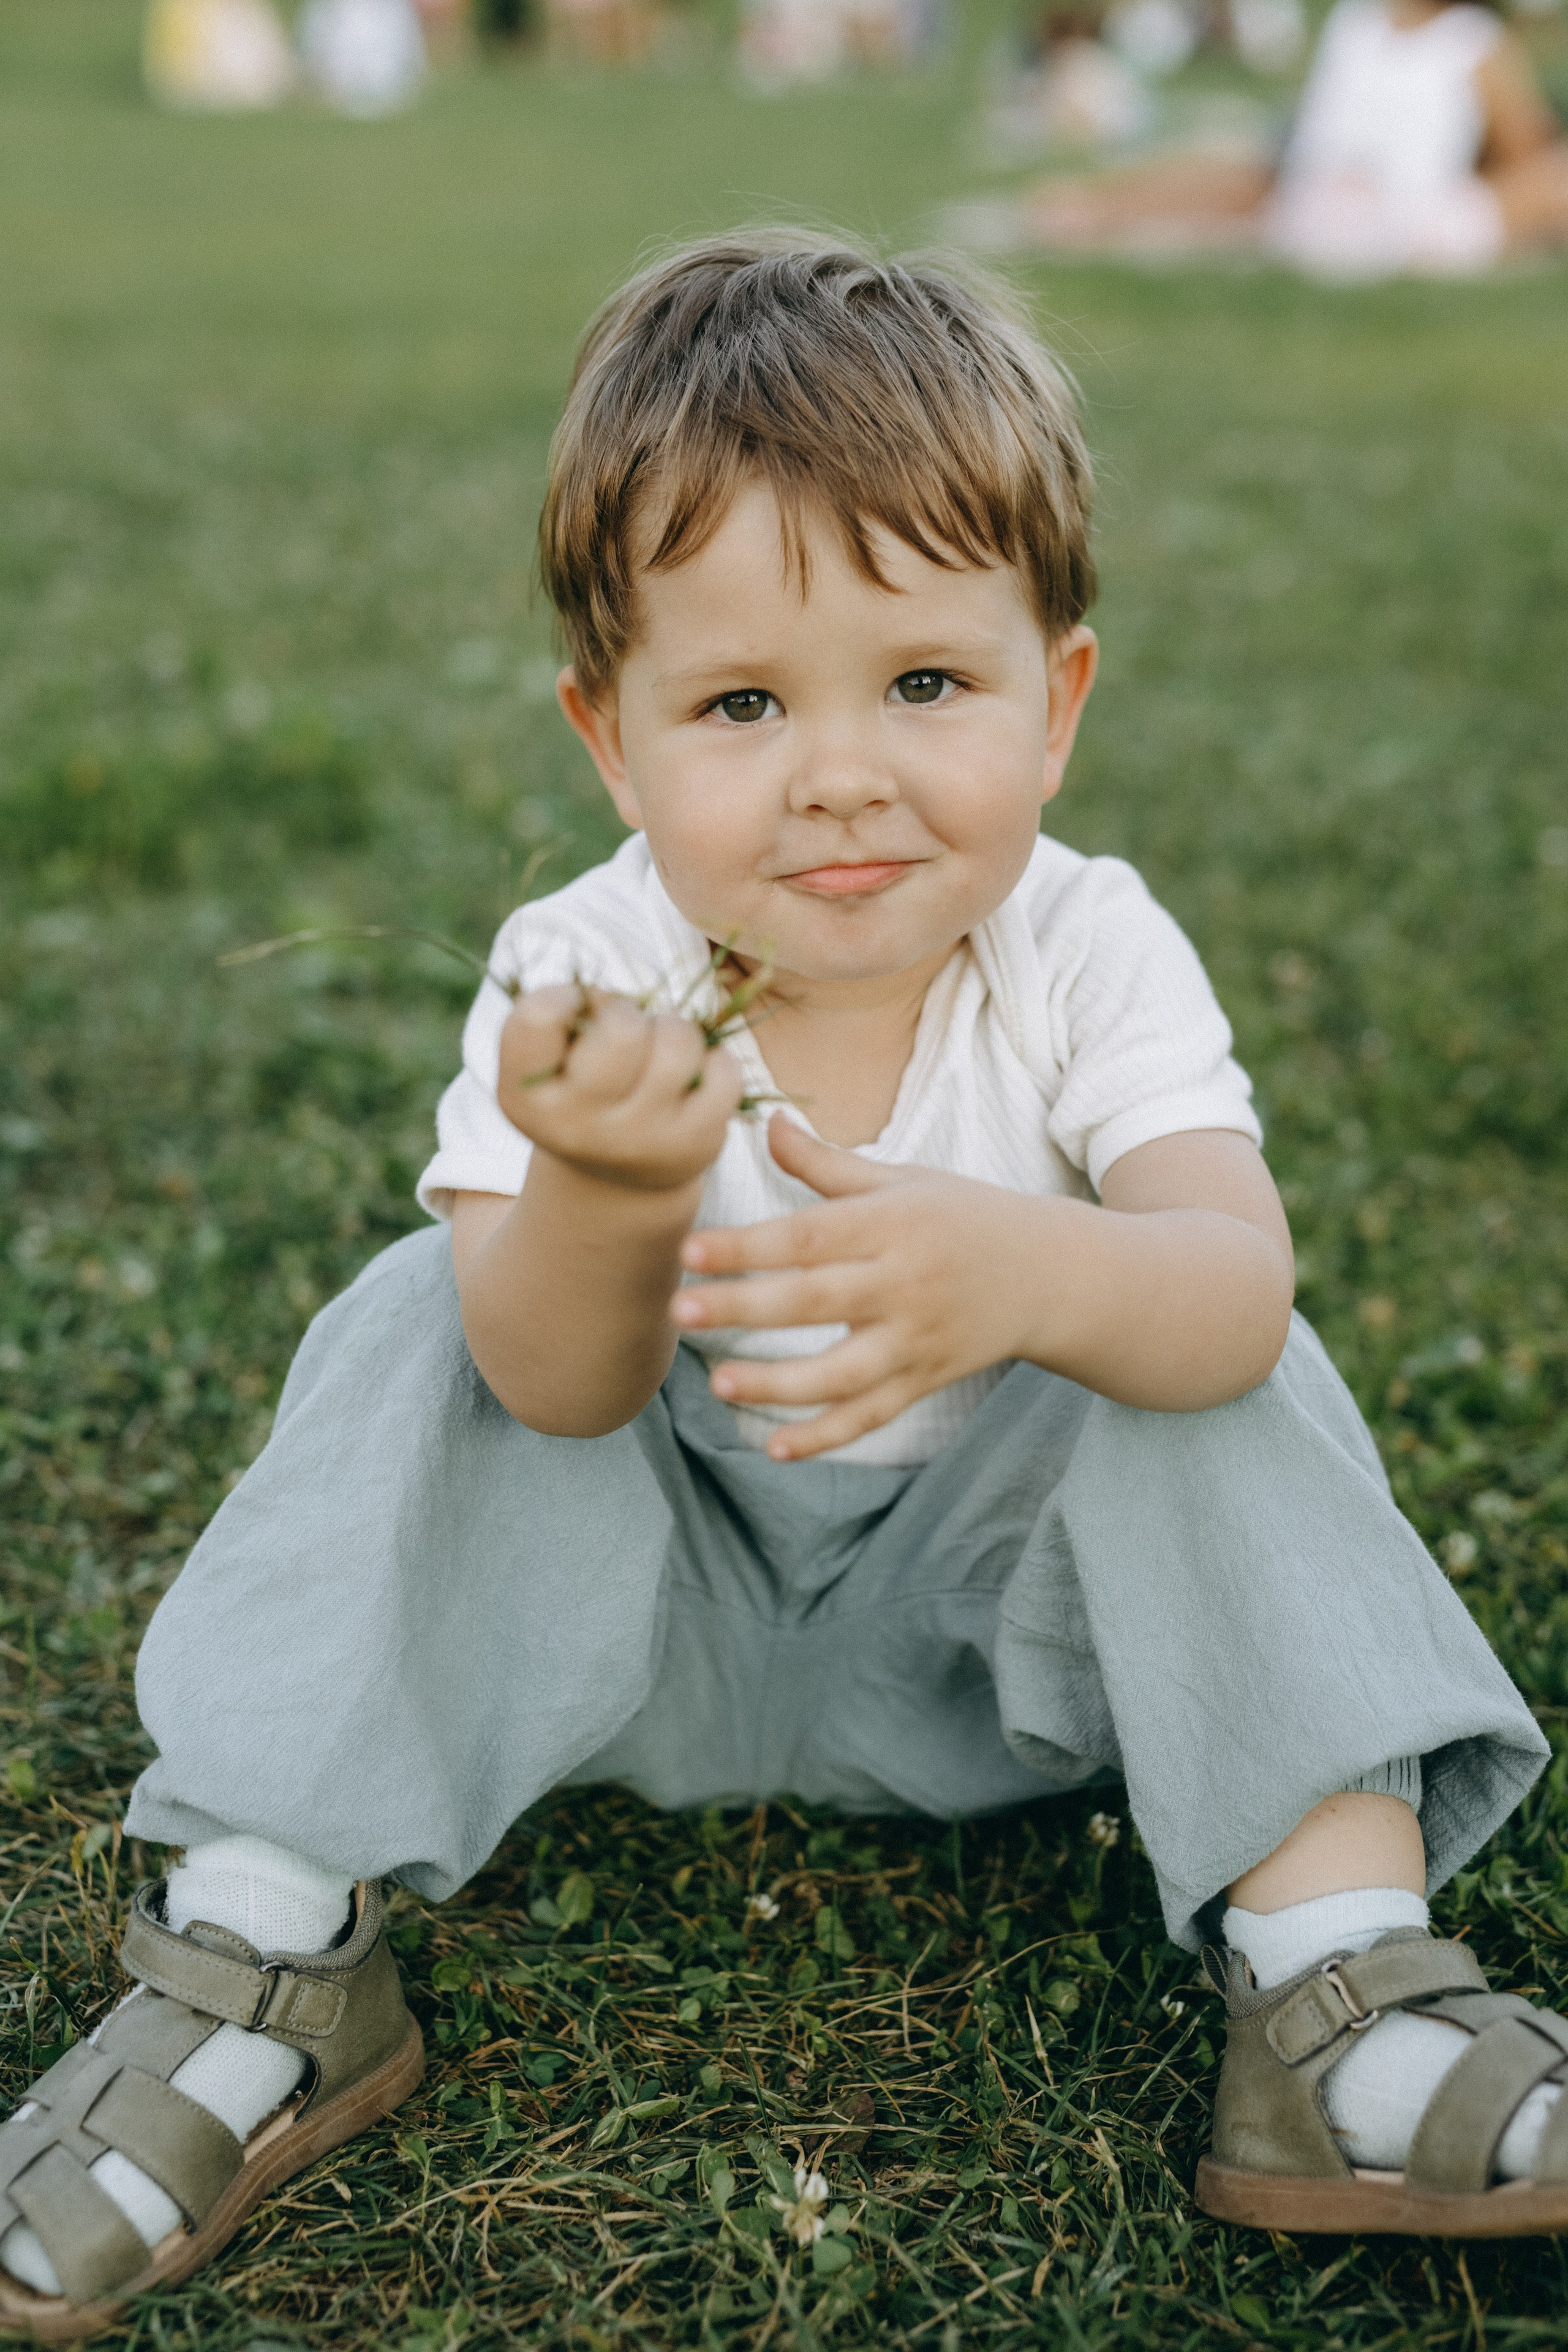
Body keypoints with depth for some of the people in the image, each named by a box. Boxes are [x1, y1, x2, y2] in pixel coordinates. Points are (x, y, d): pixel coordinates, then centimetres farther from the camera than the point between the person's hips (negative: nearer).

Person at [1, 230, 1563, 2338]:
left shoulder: (1091, 954, -17)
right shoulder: (581, 978, -19)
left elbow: (1238, 1285, -34)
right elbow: (559, 1390, -30)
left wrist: (1022, 1272, -57)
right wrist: (602, 1202, -54)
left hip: (996, 1613, 0)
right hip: (654, 1609, 0)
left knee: (1216, 1375, -25)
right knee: (421, 1327, -23)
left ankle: (1344, 1985, -23)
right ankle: (267, 1958, -17)